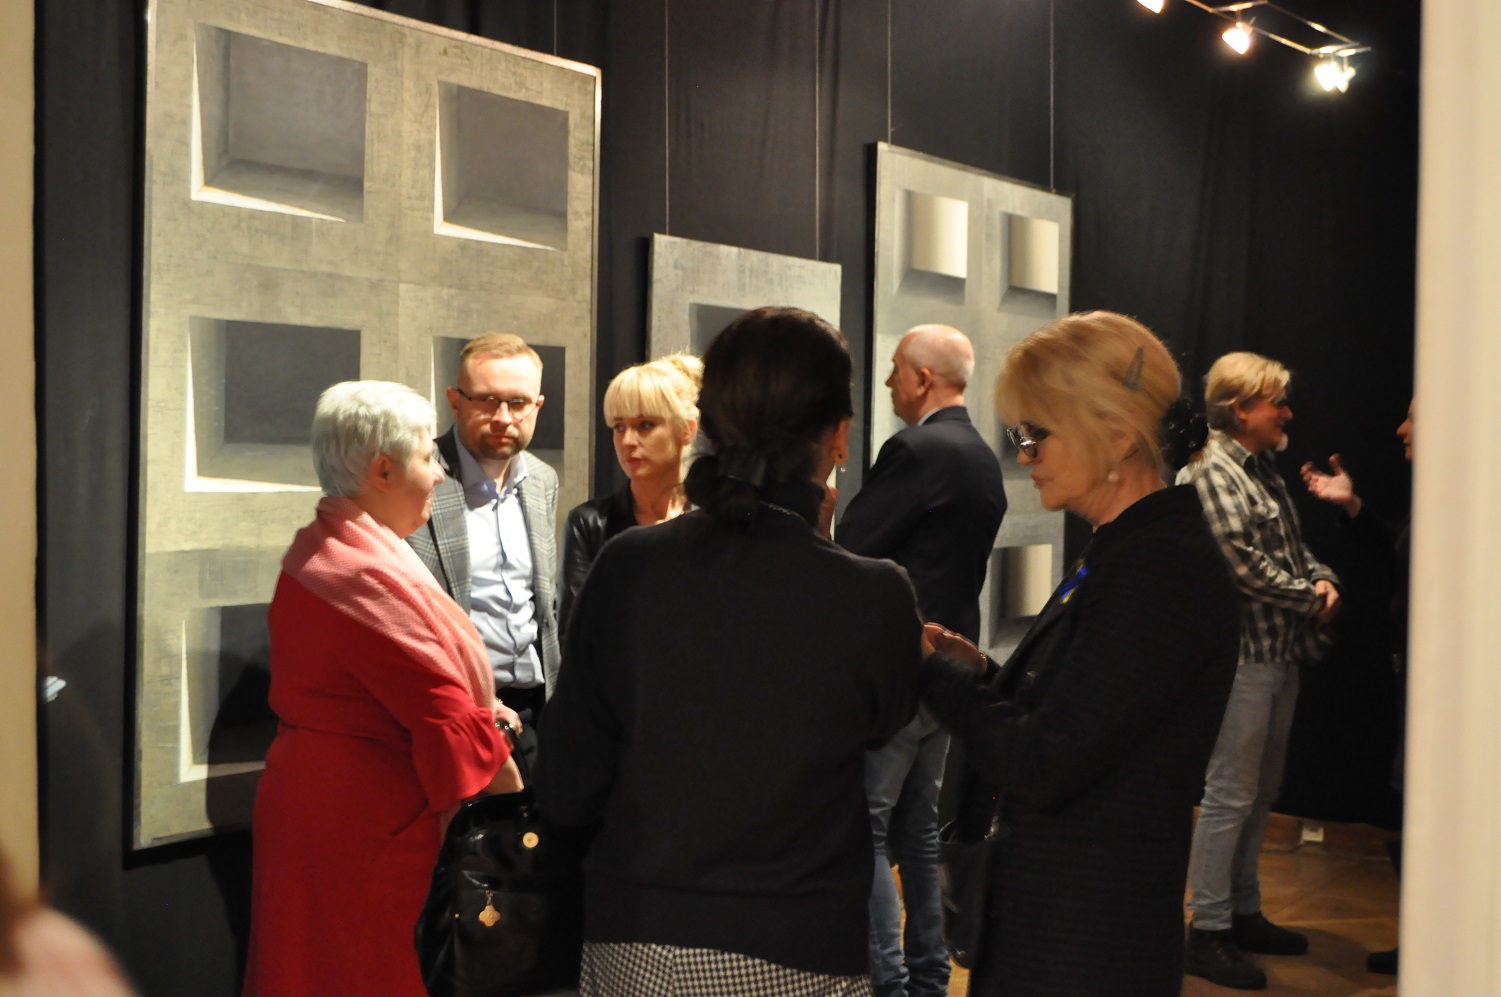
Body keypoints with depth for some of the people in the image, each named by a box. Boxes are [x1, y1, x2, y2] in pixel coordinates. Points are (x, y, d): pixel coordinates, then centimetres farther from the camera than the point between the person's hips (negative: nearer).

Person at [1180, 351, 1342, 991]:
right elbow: (1244, 563, -21)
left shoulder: (1261, 469, 16)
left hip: (1281, 652, 10)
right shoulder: (1210, 472, -14)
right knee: (1230, 795, -5)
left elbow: (1293, 546, 21)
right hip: (1241, 653, -10)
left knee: (1261, 791, 16)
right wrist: (1310, 597, -10)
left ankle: (1244, 913, 27)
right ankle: (1208, 933, 2)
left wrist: (1324, 579, 1)